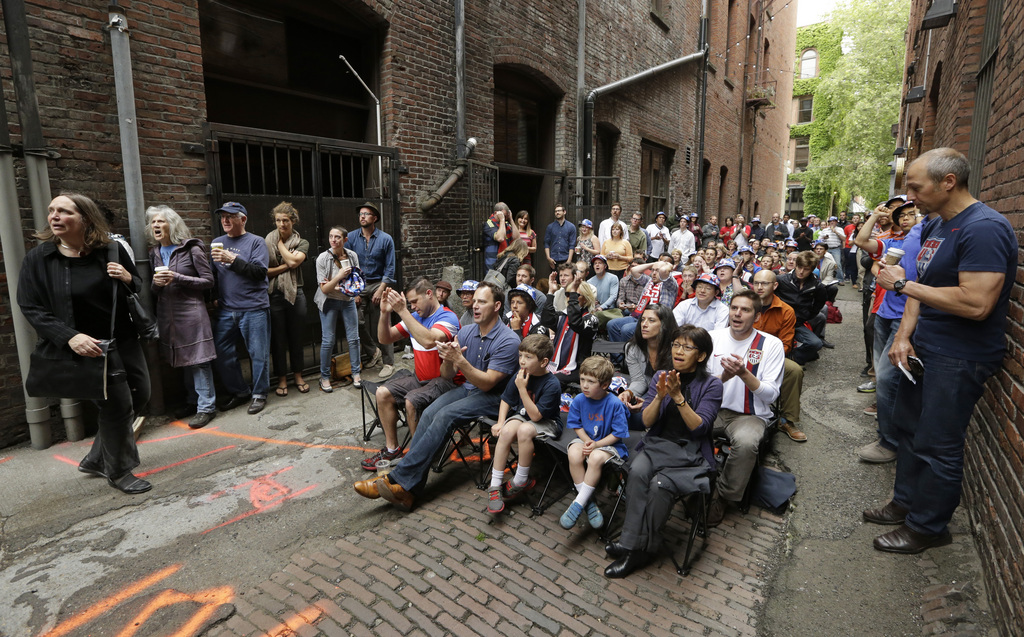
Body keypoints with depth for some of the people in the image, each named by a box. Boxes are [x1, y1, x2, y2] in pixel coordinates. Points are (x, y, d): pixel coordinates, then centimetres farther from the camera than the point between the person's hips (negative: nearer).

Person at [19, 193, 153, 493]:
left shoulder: (111, 251, -1)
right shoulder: (37, 259, -7)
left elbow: (140, 293, 8)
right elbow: (31, 308, -6)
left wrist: (128, 280, -15)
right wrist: (70, 336, -20)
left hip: (124, 341, 4)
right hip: (87, 347, -4)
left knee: (140, 395, 12)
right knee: (117, 406, -2)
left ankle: (95, 459, 34)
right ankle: (118, 472, 22)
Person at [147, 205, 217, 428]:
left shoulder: (191, 249, -5)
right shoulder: (154, 253, 13)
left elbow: (209, 280, -7)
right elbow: (155, 290, 19)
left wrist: (177, 278, -16)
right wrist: (156, 283, -4)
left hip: (191, 311, -6)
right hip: (167, 314, 6)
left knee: (198, 359, -5)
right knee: (182, 359, 11)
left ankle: (206, 406, 1)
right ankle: (192, 399, 23)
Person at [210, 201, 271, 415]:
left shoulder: (256, 242, -1)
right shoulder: (217, 243, 14)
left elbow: (260, 272, -13)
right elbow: (211, 274, 20)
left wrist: (233, 259, -19)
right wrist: (214, 298, 7)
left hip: (254, 309, -5)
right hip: (225, 310, 5)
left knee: (258, 355, 1)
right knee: (220, 354, 7)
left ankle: (259, 394, 17)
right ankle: (239, 391, 23)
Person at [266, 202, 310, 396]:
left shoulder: (302, 243, 5)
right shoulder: (267, 242, 3)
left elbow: (294, 261, -15)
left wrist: (280, 243, -4)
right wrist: (285, 267, -13)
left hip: (295, 293, 0)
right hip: (274, 295, 0)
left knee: (296, 337, 9)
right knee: (278, 339, 6)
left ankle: (298, 376, 22)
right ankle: (282, 379, 18)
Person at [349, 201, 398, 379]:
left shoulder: (386, 239, -2)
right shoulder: (351, 238, 3)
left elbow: (389, 268, -2)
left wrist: (381, 290, -11)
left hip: (379, 284, -2)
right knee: (358, 322, -4)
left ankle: (388, 363, 7)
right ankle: (372, 352, 21)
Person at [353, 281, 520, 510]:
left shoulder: (508, 341, -15)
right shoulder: (466, 332, 4)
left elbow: (487, 383, -19)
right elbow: (447, 375, 5)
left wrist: (460, 360, -30)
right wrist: (448, 360, -19)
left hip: (493, 397, -6)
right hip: (466, 388, 6)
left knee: (444, 416, -29)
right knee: (429, 413, -21)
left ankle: (400, 480, -25)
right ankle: (407, 490, -24)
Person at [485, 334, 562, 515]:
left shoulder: (552, 384, -23)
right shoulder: (520, 375, -5)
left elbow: (535, 415, -27)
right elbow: (506, 400, 8)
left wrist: (522, 388, -30)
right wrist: (501, 422, -7)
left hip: (547, 423, -5)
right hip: (522, 415, 5)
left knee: (525, 430, -36)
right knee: (506, 431, -27)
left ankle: (520, 482, -13)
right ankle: (495, 486, -17)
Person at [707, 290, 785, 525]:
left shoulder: (771, 345, -3)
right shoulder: (713, 338, 5)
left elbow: (771, 394, -8)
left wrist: (743, 373, -24)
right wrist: (725, 376, -18)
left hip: (751, 415, -2)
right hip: (713, 409, 2)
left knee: (746, 442, -36)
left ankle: (724, 497, -10)